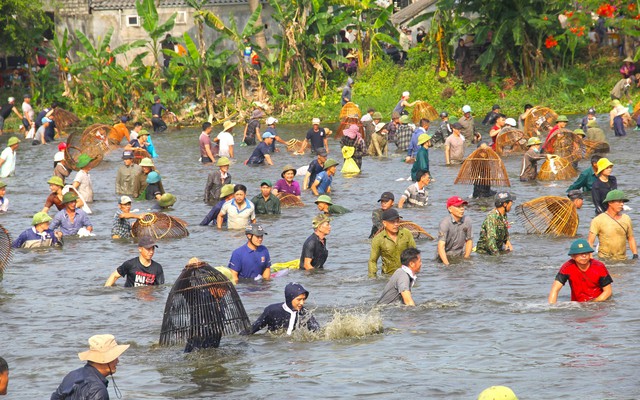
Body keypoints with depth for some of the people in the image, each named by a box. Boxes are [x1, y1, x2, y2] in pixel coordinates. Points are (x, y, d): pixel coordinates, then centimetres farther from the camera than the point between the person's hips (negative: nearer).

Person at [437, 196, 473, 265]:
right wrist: (446, 264, -30)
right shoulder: (445, 223, -16)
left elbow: (469, 240, 9)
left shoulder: (467, 220, -4)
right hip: (447, 255, -4)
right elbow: (441, 246, -22)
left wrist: (466, 258, 0)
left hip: (461, 255, 4)